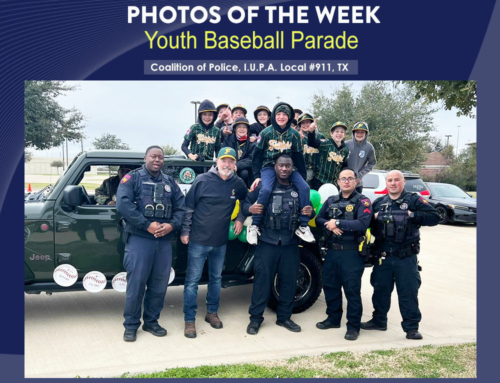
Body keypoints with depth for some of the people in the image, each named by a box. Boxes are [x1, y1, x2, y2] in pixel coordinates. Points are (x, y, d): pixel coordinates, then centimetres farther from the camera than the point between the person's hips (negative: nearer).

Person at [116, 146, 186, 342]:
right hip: (139, 239, -4)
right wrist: (147, 225, -18)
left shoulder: (169, 182, 15)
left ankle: (151, 322, 24)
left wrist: (172, 225, -9)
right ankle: (131, 325, 13)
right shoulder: (132, 178, 1)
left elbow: (180, 206, 11)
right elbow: (123, 204, -13)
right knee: (136, 283, -2)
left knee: (159, 284, 9)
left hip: (164, 240, 5)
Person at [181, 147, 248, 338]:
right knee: (192, 280, 1)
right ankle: (189, 320, 11)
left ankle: (212, 312, 34)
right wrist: (185, 231, -6)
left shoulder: (238, 184, 0)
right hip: (198, 240, -4)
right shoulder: (202, 180, -11)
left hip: (221, 242, 4)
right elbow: (188, 207, -6)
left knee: (216, 278, 17)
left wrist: (241, 219, 9)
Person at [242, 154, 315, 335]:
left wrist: (310, 213, -5)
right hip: (267, 243, -3)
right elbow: (245, 204, 2)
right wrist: (250, 209, -21)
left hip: (290, 245, 3)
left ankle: (284, 317, 25)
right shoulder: (264, 187, 1)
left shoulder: (299, 190, 10)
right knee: (262, 280, -1)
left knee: (289, 281, 9)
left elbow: (308, 211, 19)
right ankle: (255, 318, 11)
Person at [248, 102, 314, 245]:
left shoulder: (294, 134, 2)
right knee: (266, 189, -32)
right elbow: (257, 155, 1)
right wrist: (256, 176, -4)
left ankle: (303, 226, -7)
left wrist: (303, 177, 7)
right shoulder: (266, 133, -4)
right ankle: (254, 225, -17)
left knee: (304, 188, -19)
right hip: (269, 166, -3)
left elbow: (298, 157, 8)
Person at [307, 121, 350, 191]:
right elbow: (312, 142, -26)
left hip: (335, 184, 5)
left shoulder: (345, 149, 7)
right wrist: (311, 131, -44)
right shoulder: (326, 143, -9)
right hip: (320, 181, -4)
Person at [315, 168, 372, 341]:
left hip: (352, 253, -6)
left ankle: (353, 326, 12)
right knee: (330, 285, 14)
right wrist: (330, 225, -12)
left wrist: (338, 223, -17)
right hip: (332, 251, 6)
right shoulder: (331, 201, 13)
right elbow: (319, 219, 9)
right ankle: (333, 318, 31)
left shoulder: (362, 201, -5)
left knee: (352, 289, 0)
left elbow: (362, 224, -20)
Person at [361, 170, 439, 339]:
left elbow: (434, 217, -7)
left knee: (408, 293, 1)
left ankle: (411, 327, 13)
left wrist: (412, 215, -16)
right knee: (380, 289, 14)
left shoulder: (414, 200, 0)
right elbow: (368, 224, 16)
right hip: (382, 257, 4)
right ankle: (379, 321, 30)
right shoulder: (378, 203, 12)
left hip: (406, 257, -4)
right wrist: (374, 218, -4)